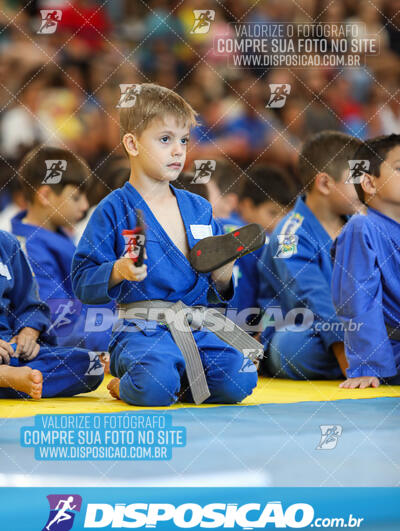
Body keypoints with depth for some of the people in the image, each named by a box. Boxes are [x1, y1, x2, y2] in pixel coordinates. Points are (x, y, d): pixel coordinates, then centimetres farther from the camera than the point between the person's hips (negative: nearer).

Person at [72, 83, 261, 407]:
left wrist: (222, 277, 0)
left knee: (238, 380, -22)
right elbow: (83, 280, -4)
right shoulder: (115, 210, 0)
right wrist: (118, 271, -20)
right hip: (142, 328, -4)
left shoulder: (200, 208, 16)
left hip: (199, 327, 4)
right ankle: (124, 386, 4)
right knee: (155, 385, -33)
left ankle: (177, 383, 7)